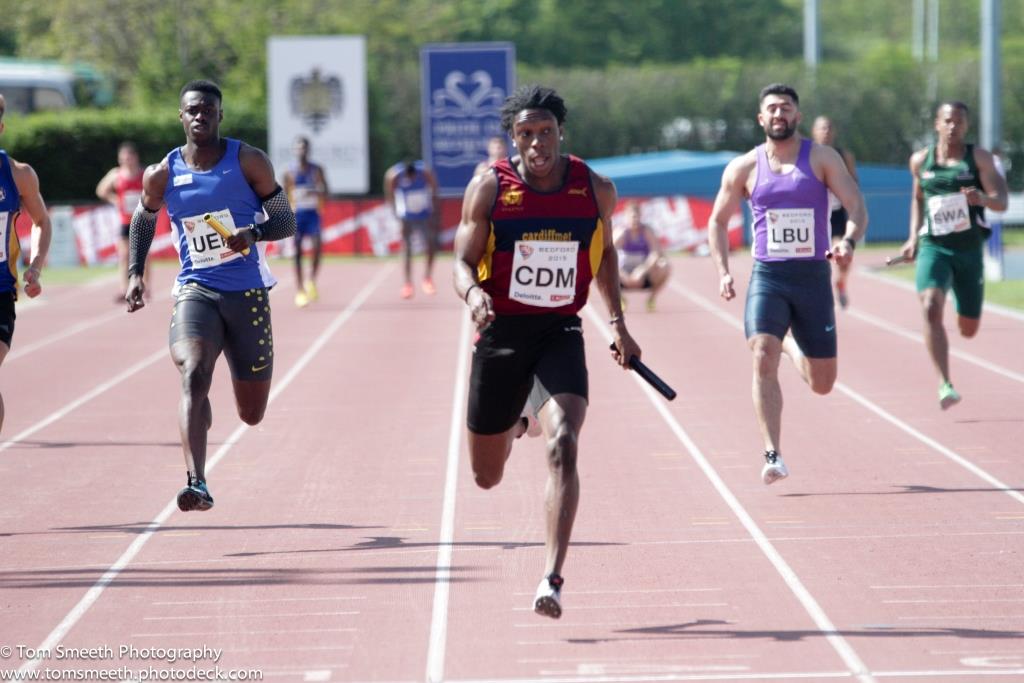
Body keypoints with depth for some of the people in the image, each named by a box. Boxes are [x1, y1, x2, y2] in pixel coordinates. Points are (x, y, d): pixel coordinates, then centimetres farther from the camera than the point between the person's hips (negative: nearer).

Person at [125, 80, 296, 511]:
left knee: (252, 414, 9)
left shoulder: (249, 162, -3)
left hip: (248, 293, 0)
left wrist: (254, 234, -22)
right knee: (193, 376, -29)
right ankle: (196, 483, -37)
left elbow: (286, 221, 0)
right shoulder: (163, 175, 0)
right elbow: (143, 220, 20)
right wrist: (135, 273, 7)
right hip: (195, 292, 0)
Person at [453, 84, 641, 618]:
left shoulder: (595, 189, 1)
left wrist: (618, 323, 15)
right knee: (487, 476, 13)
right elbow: (463, 260, -3)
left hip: (561, 335, 0)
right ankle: (517, 423, 53)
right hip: (501, 334, 0)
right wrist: (472, 293, -26)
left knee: (563, 445, -25)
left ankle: (552, 577, -27)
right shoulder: (489, 188, -5)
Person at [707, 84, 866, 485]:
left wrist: (848, 242, -26)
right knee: (763, 359, -23)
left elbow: (857, 208, -5)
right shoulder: (744, 168, 5)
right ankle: (772, 455, -21)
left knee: (822, 384, 6)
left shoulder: (822, 159, 1)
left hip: (813, 276, 0)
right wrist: (723, 272, 2)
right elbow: (718, 221, 16)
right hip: (767, 277, 0)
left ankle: (790, 344, 42)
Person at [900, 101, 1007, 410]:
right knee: (931, 308, -27)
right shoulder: (920, 161, 4)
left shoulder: (979, 158, -1)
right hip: (933, 248, 0)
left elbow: (1001, 202, -7)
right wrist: (913, 238, 12)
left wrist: (982, 198, -30)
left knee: (968, 329, 10)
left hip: (969, 249, 0)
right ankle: (944, 384, -28)